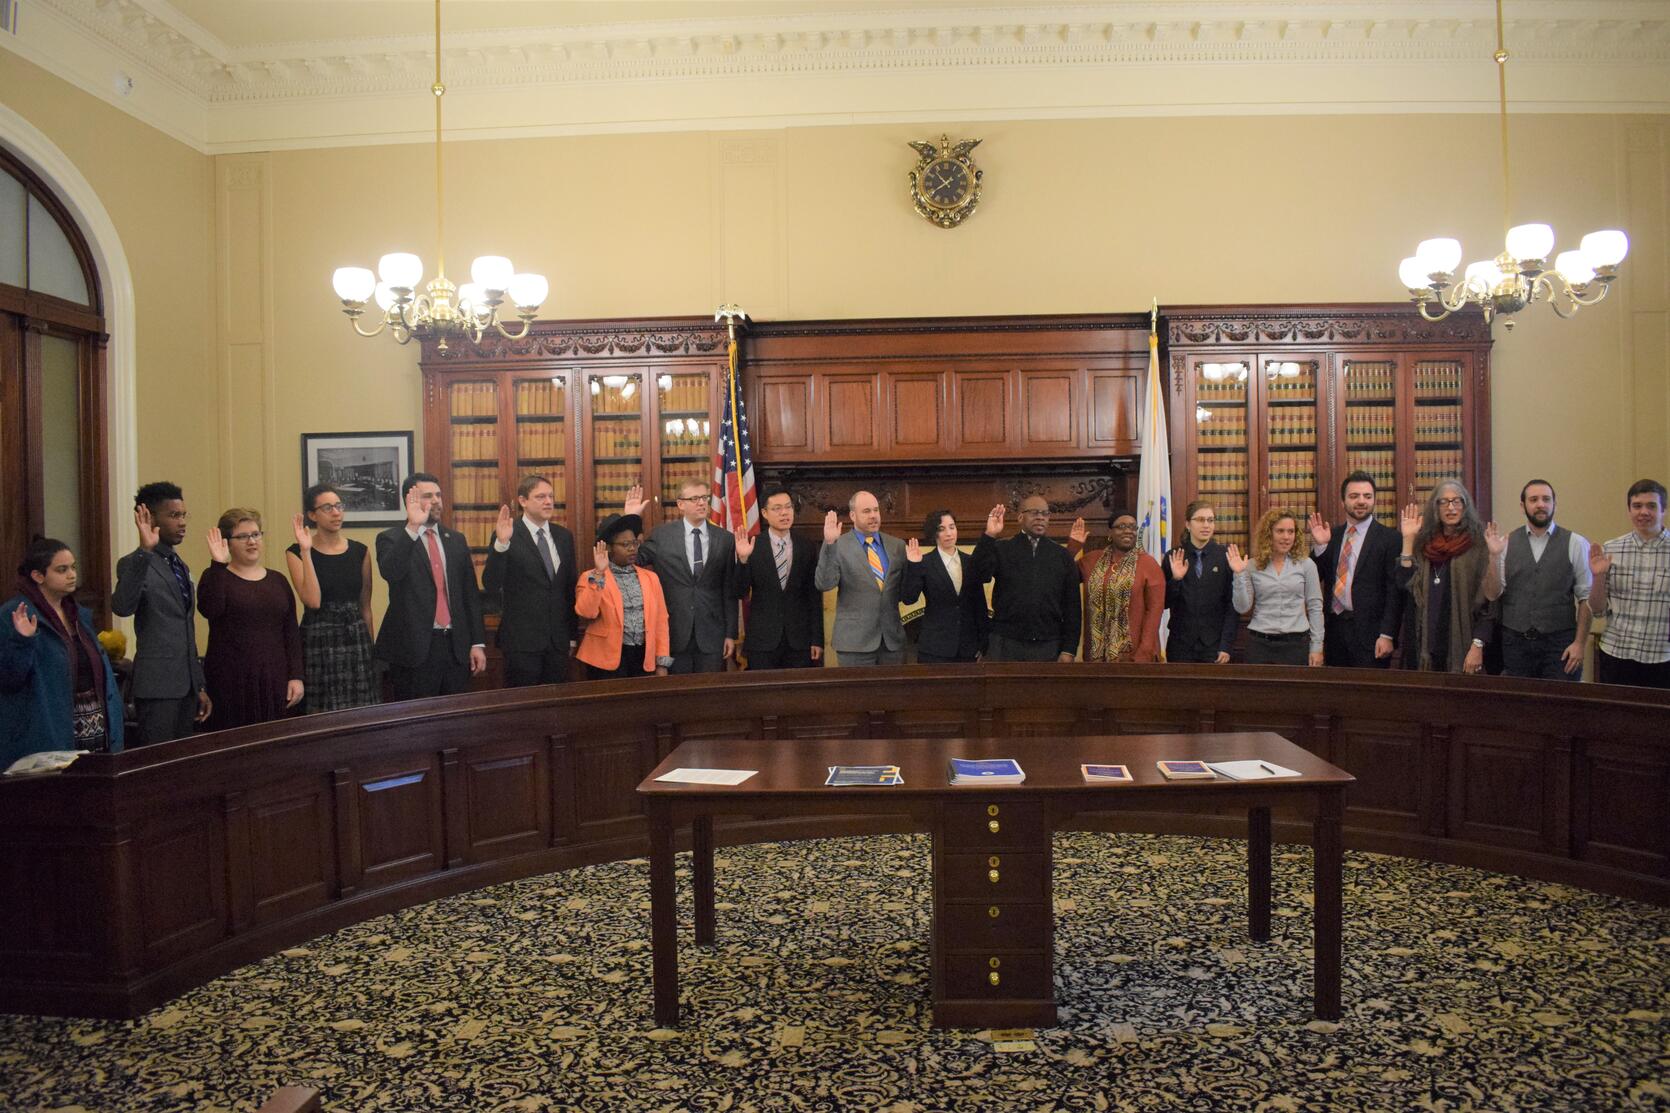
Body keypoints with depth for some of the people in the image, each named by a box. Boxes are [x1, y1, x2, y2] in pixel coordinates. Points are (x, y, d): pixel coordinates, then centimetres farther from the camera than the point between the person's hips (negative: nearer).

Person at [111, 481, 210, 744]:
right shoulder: (135, 564, -9)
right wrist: (144, 551, -35)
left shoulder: (180, 565, 15)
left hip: (186, 684, 8)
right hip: (157, 686, -8)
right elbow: (122, 607, -30)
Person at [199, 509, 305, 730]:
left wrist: (296, 676, 3)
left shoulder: (277, 581, 12)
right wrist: (218, 564, -20)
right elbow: (209, 609, -18)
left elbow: (291, 631, 10)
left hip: (274, 679, 3)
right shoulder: (217, 577, 3)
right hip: (231, 682, -3)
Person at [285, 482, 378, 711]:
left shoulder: (360, 551, 8)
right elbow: (313, 601, -15)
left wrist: (371, 648, 12)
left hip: (357, 640, 3)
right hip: (318, 641, -3)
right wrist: (306, 551, -15)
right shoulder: (296, 553, -2)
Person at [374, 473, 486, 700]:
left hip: (456, 647, 4)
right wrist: (412, 528, -28)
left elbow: (470, 594, 12)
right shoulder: (391, 539, -1)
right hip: (414, 647, -4)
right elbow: (389, 572, -23)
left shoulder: (456, 540, 12)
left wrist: (478, 643, 6)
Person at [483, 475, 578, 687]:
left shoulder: (564, 536, 9)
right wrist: (501, 543, -29)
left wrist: (571, 635, 15)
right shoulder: (509, 535, -7)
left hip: (558, 639, 5)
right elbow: (490, 585, -15)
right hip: (522, 639, -4)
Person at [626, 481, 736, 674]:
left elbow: (729, 590, 4)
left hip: (711, 635, 1)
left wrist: (731, 634, 3)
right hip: (673, 634, -1)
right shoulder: (662, 535, 1)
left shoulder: (725, 539, 3)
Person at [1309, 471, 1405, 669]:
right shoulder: (1331, 535, 10)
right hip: (1334, 628, 4)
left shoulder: (1389, 538, -3)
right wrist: (1319, 546, -6)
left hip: (1369, 632, -4)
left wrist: (1387, 635, -13)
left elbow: (1395, 591, -7)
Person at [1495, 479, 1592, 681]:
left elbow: (1586, 598, 0)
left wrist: (1580, 643, -6)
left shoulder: (1575, 544, 1)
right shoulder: (1506, 543, 4)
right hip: (1514, 642, 1)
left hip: (1559, 643, -1)